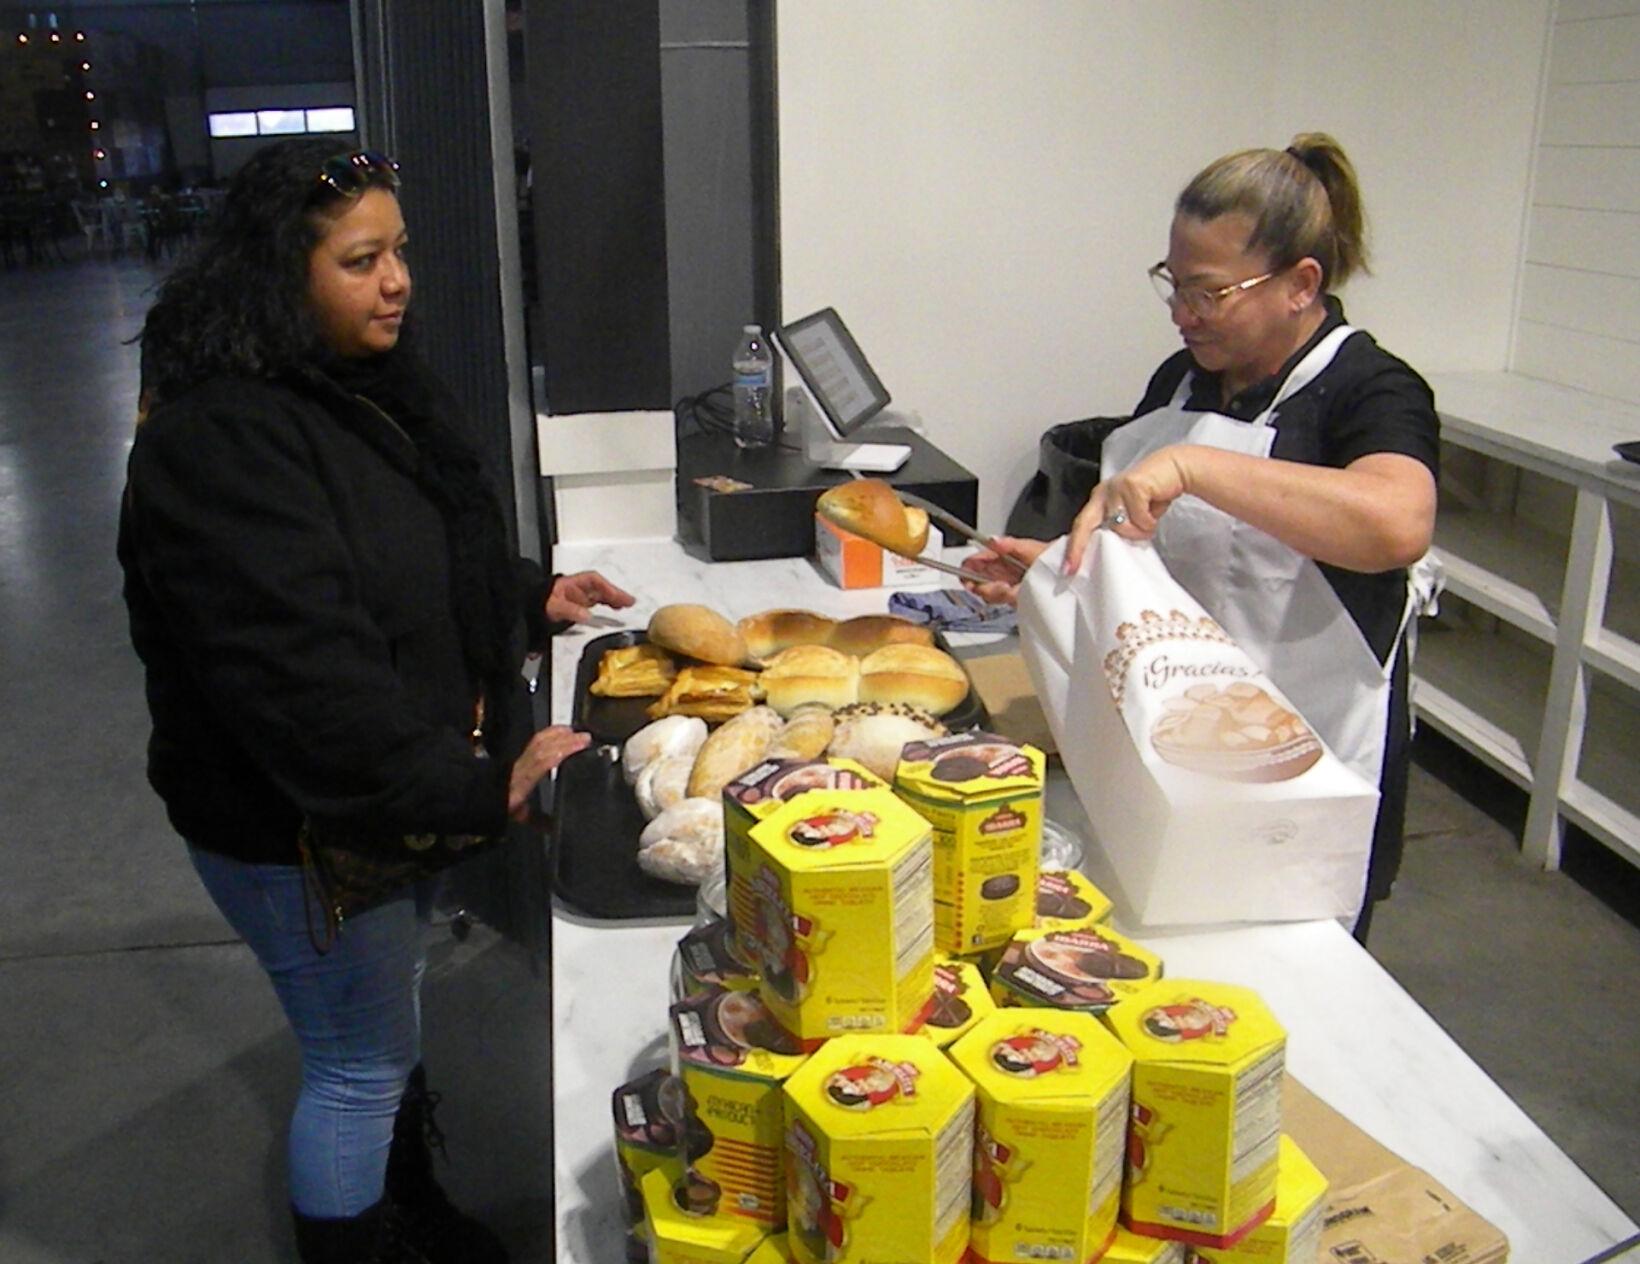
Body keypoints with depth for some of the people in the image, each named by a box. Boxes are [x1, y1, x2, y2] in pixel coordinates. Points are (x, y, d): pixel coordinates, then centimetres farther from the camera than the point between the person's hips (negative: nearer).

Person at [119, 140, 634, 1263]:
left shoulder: (371, 385, 4)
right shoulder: (217, 443, -27)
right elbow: (307, 681, -32)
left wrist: (531, 597, 6)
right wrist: (485, 783, -29)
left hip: (405, 790, 10)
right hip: (299, 824, -9)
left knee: (394, 1018, 27)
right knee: (360, 1065, 9)